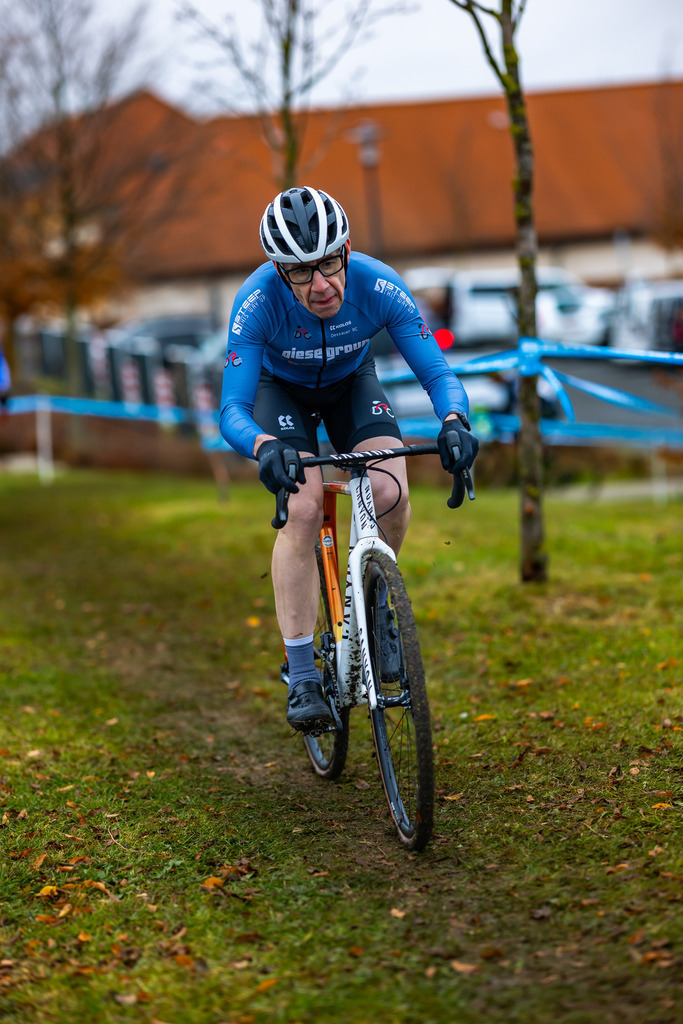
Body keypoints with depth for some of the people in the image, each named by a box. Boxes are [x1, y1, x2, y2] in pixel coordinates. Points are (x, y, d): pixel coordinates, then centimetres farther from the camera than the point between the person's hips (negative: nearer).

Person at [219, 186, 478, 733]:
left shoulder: (379, 286, -32)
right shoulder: (258, 301, -35)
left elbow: (438, 373, -27)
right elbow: (232, 409, -35)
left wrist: (454, 421, -50)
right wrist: (264, 446, -57)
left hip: (351, 382, 2)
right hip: (281, 388, -2)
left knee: (391, 494, -24)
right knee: (303, 507, -25)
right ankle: (302, 678, -18)